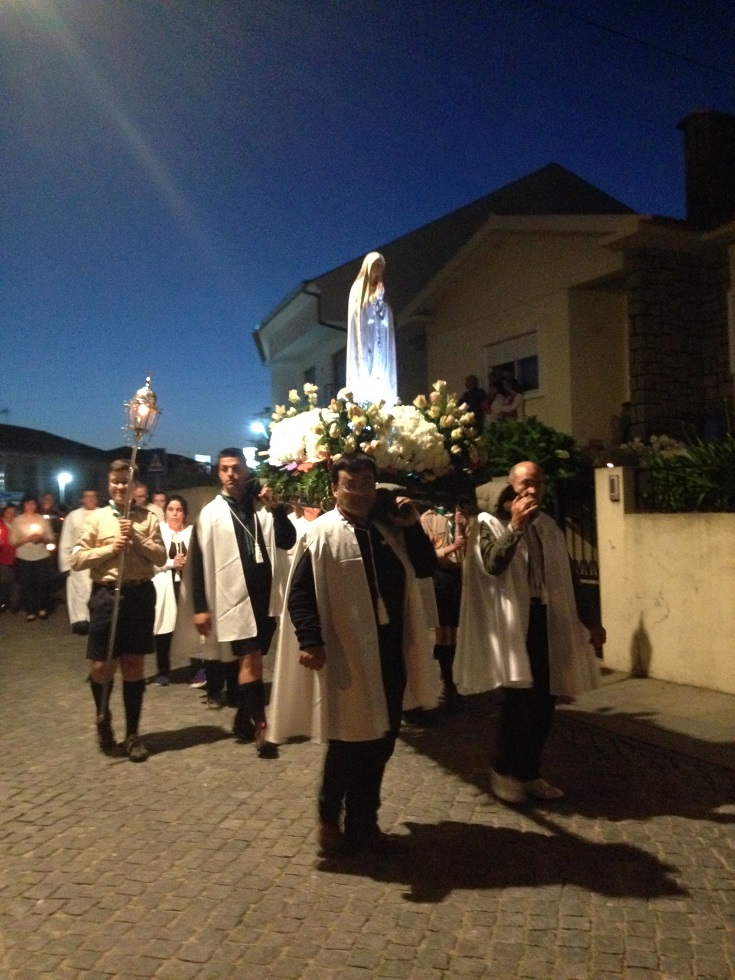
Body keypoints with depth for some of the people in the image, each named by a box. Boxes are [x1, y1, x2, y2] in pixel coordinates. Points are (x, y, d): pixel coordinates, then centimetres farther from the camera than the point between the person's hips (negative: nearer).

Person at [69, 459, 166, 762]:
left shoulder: (147, 518, 4)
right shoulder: (97, 518, 2)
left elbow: (161, 557, -2)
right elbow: (76, 560, -2)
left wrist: (137, 539, -13)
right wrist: (111, 548, -12)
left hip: (140, 595, 1)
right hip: (106, 595, 0)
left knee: (134, 665, 8)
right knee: (102, 666, 3)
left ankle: (132, 734, 22)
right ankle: (103, 718, 35)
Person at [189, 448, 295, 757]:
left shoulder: (263, 506, 9)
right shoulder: (211, 513, 0)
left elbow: (287, 541, 1)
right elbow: (200, 562, -2)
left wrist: (277, 508, -12)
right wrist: (200, 607, -6)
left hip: (266, 594, 4)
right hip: (235, 597, -3)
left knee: (250, 660, 13)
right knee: (250, 660, -6)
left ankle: (243, 719, 27)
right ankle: (260, 725, -2)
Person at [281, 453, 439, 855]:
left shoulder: (389, 529, 10)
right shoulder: (321, 533, -8)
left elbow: (425, 568, 8)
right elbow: (300, 593, -12)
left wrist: (413, 527, -4)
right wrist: (310, 641, -21)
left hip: (391, 651, 6)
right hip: (347, 653, -6)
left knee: (382, 739, 13)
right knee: (349, 740, 5)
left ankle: (363, 820, 29)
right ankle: (330, 815, 28)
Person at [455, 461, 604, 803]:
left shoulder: (548, 527, 13)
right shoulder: (491, 523, -4)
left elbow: (564, 579, 16)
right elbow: (492, 565, -21)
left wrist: (585, 621, 15)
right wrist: (515, 525, -23)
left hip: (547, 618, 6)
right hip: (512, 619, -6)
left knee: (544, 700, 9)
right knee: (520, 698, -8)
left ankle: (530, 773, 23)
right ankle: (505, 771, 12)